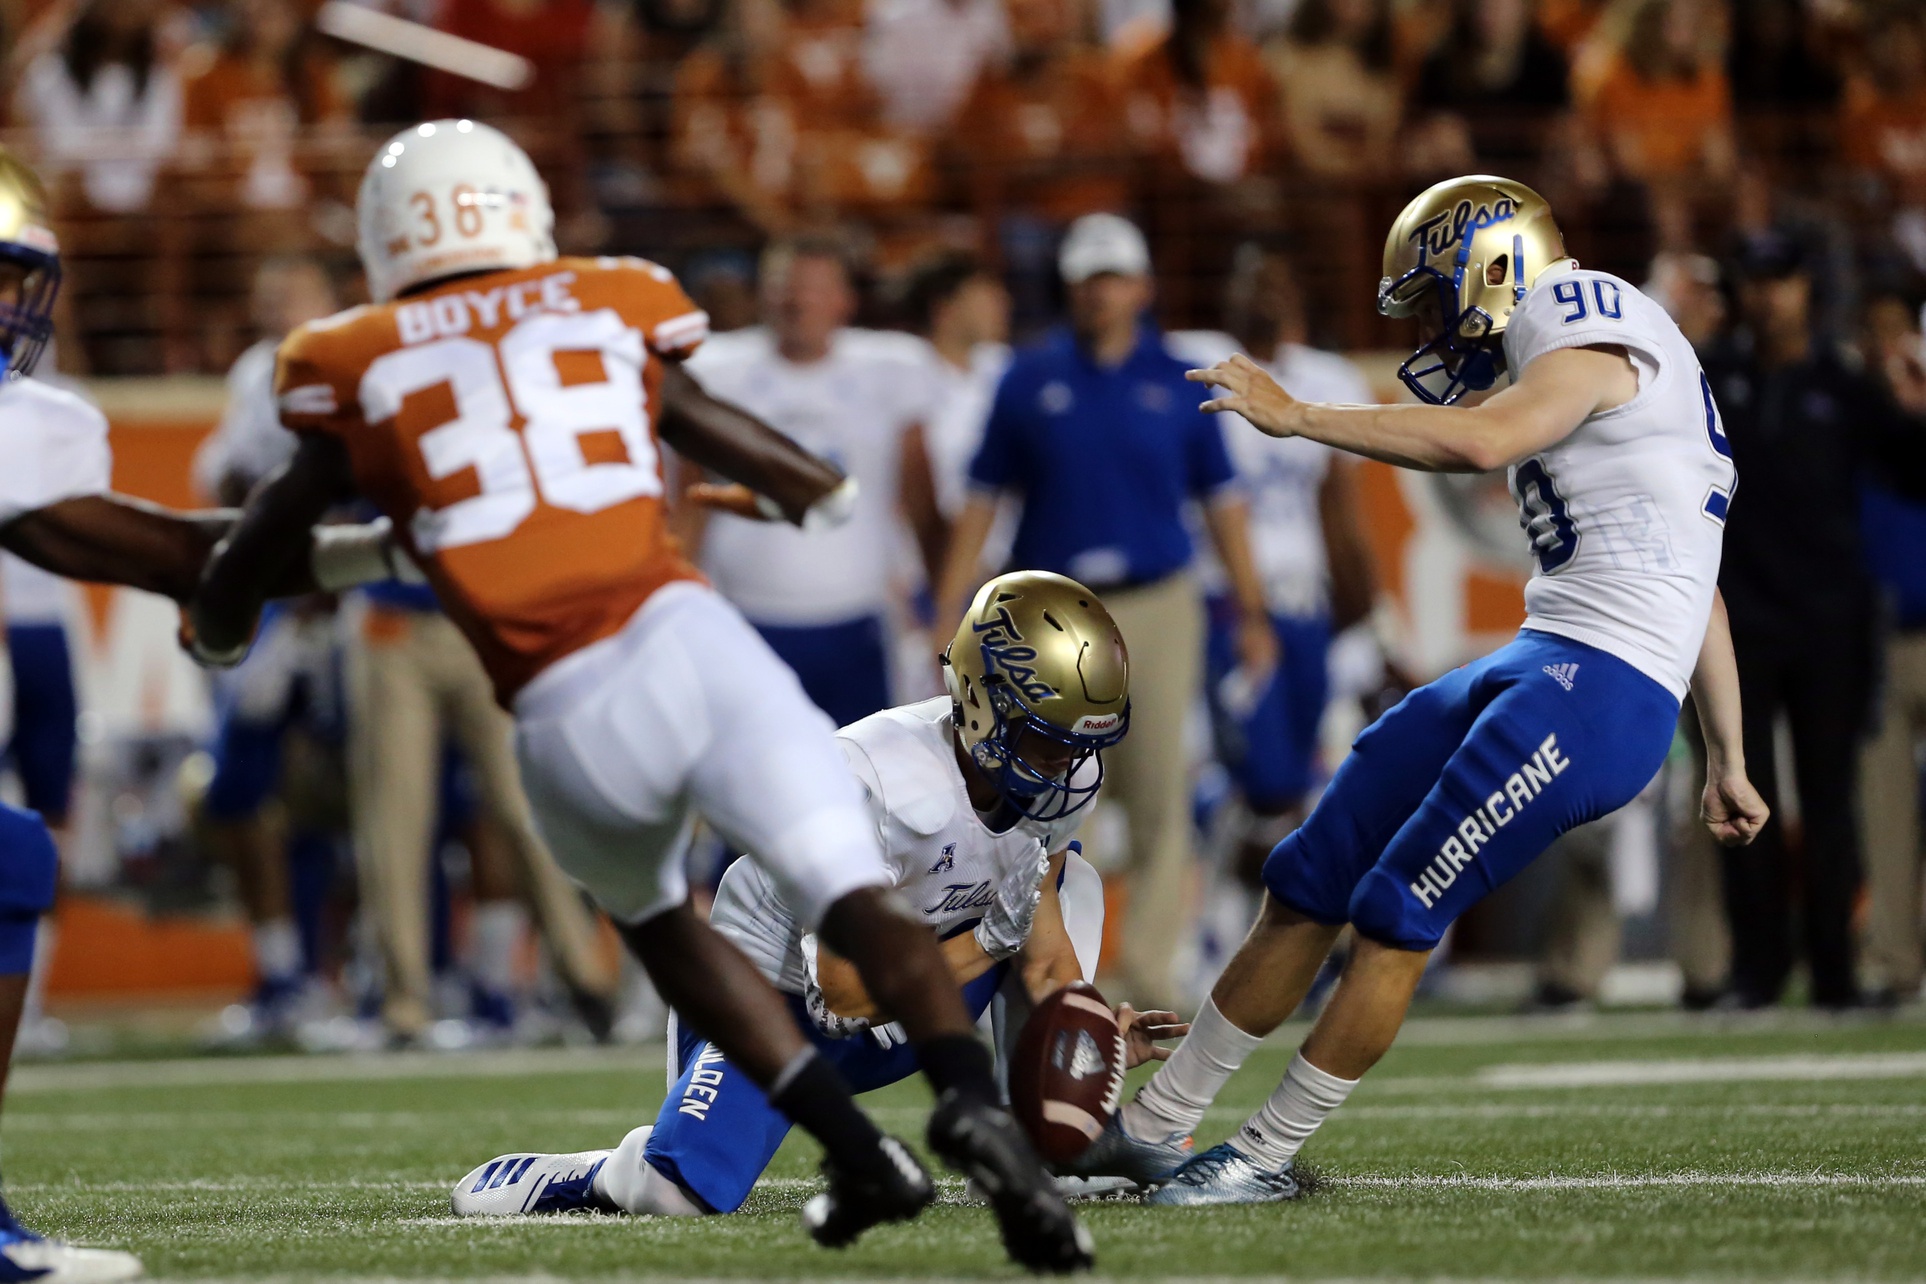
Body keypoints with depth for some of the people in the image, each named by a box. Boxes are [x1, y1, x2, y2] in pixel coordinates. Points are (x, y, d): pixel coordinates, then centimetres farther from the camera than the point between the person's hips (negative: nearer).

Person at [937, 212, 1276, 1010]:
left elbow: (1222, 502, 11)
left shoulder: (1178, 383, 7)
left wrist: (1251, 613, 7)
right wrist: (948, 613, 3)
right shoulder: (1030, 380, 5)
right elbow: (984, 498, 8)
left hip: (1157, 607, 0)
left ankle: (1151, 970, 4)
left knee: (1160, 795, -4)